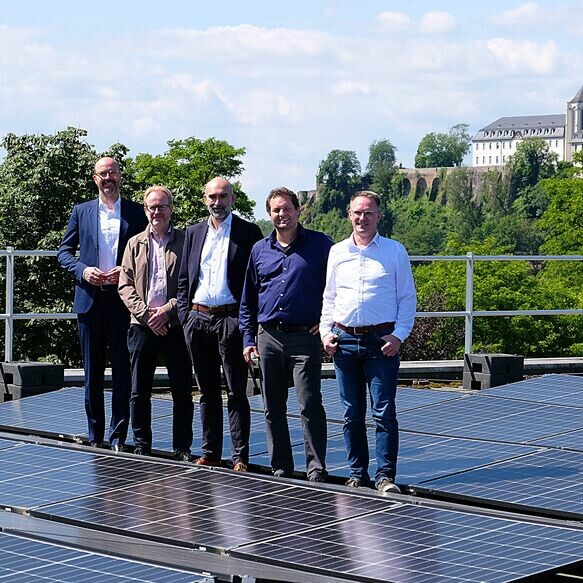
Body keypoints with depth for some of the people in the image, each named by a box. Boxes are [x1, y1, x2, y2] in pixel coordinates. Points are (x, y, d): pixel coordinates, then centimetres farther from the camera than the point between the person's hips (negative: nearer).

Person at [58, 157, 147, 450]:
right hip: (90, 300, 2)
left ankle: (117, 437, 5)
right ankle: (95, 437, 13)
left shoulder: (136, 212, 6)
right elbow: (63, 251, 11)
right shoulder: (81, 211, 10)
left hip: (123, 299, -2)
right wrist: (82, 270, -7)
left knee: (123, 371, -1)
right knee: (92, 371, 6)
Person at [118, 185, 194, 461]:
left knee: (182, 391, 0)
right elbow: (125, 285, 6)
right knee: (139, 391, 5)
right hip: (142, 324, 2)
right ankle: (142, 447, 14)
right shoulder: (135, 244, 12)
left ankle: (182, 449, 8)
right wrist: (145, 313, -8)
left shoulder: (185, 241, 4)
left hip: (176, 325, -2)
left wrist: (167, 310, -12)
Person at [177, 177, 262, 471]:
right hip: (197, 319, 5)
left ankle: (240, 456, -1)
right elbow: (184, 279, 16)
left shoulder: (248, 232, 0)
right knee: (207, 391, 10)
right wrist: (185, 314, 5)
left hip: (231, 320, -4)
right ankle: (210, 453, 16)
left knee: (236, 392, -3)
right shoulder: (194, 233, 14)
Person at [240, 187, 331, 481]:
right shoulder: (260, 250, 12)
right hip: (268, 338, 5)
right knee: (273, 407, 8)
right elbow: (248, 299, 17)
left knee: (310, 405, -9)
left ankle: (316, 468, -6)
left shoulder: (320, 244, 0)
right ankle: (280, 468, 16)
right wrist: (248, 338, 11)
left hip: (305, 337, -4)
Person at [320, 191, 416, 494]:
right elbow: (329, 298, 18)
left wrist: (398, 335, -7)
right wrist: (326, 331, 5)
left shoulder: (395, 251, 4)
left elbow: (407, 298, 4)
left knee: (383, 412, -7)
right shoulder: (337, 252, 12)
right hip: (344, 340, 3)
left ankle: (385, 476, -4)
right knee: (352, 413, 6)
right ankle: (357, 474, 13)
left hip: (381, 341, -3)